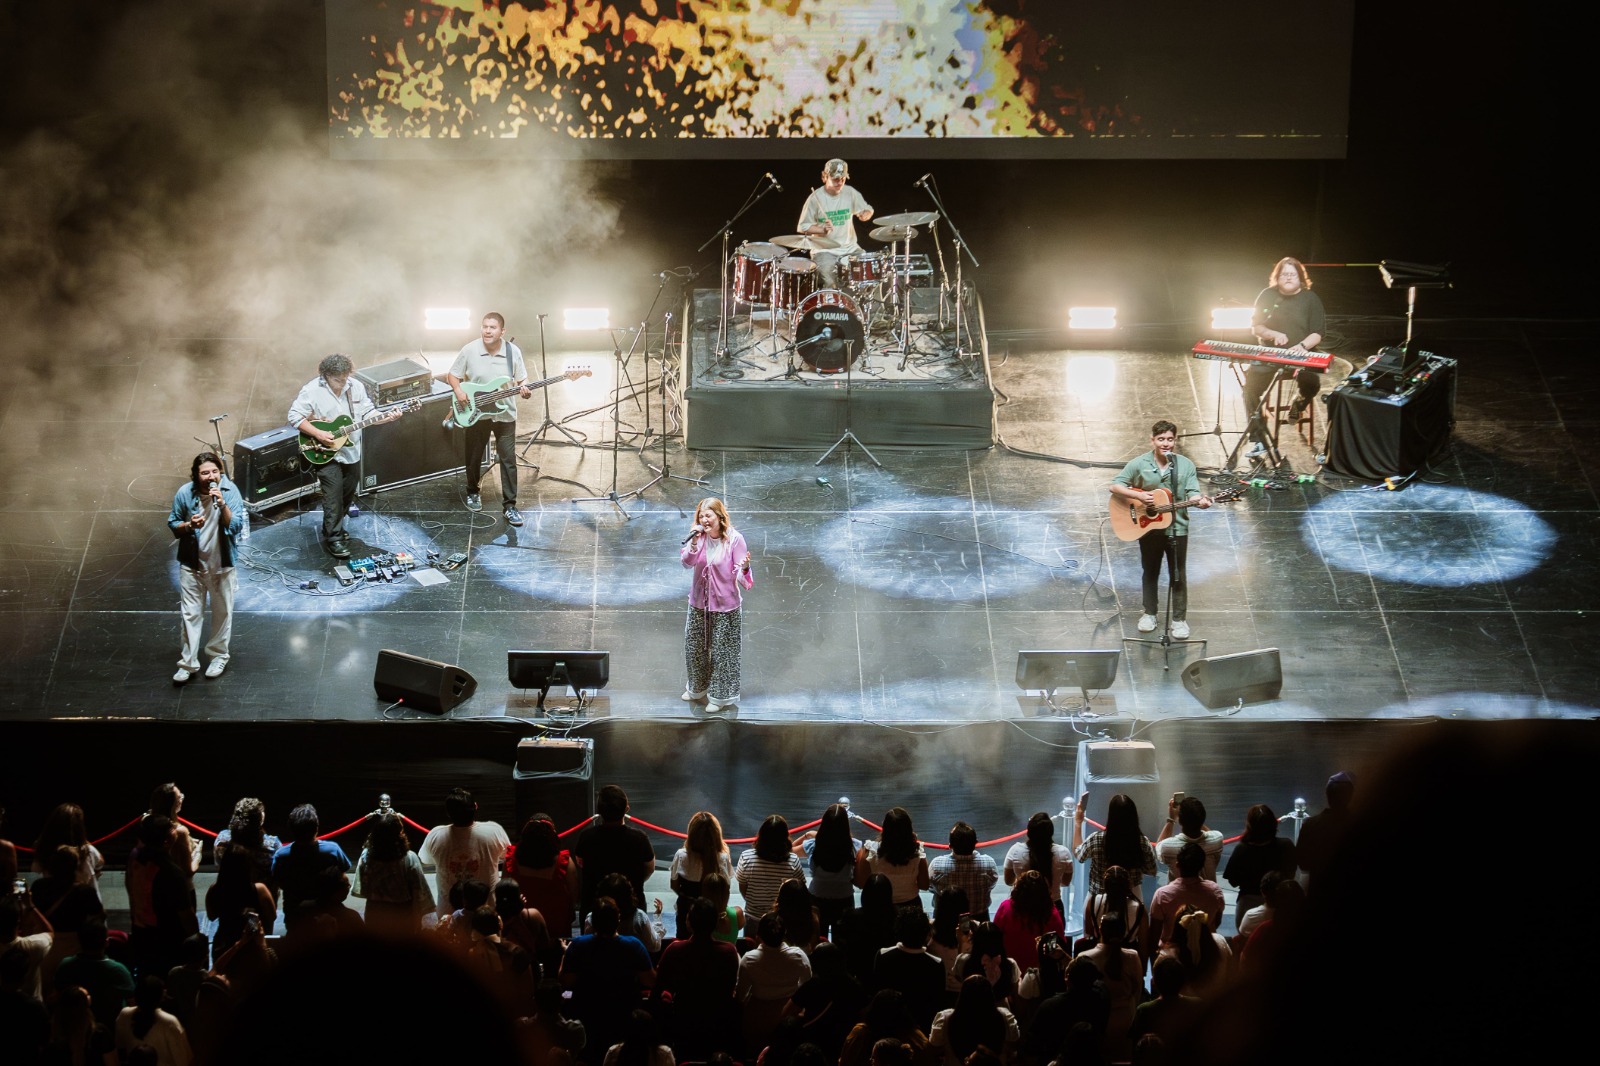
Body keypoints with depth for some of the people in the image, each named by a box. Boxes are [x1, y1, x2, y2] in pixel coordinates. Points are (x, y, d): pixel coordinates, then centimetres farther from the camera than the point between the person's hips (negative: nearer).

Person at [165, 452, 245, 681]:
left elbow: (236, 526, -19)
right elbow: (172, 524, 0)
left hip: (222, 563, 0)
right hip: (192, 563, 0)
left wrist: (222, 505, -34)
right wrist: (188, 525, -21)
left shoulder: (230, 491, -16)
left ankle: (218, 656, 32)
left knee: (222, 611, 14)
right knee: (190, 613, 5)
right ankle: (188, 662, 15)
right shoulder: (185, 493, -13)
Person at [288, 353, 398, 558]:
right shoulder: (312, 391, -17)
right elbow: (295, 416, -15)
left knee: (348, 493, 15)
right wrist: (318, 434, -23)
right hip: (326, 453, -6)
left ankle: (335, 527, 34)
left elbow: (368, 412, 5)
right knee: (333, 494, -11)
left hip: (351, 451, 6)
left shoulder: (356, 387, -1)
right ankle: (333, 539, -3)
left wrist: (386, 417, -14)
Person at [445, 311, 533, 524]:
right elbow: (451, 375, 0)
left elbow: (521, 380, 2)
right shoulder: (469, 350, -10)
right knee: (474, 457, 13)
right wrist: (458, 390, -18)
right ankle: (473, 492, 38)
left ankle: (510, 506, 2)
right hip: (475, 413, 0)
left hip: (504, 413, 0)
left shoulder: (513, 351, -7)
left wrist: (524, 390, -20)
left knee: (508, 459, -3)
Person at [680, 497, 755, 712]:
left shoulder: (734, 539, -16)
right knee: (695, 647, 18)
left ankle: (719, 695, 20)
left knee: (722, 651, 5)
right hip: (699, 603, 5)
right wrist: (693, 543, -30)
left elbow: (740, 574, -14)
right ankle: (698, 688, 40)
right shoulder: (699, 536, -4)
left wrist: (744, 568, -38)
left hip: (724, 605, -5)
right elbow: (688, 563, -14)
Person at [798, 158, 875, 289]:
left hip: (850, 248, 4)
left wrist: (865, 214, -11)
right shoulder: (816, 198, -8)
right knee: (830, 284, -27)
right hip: (824, 251, -4)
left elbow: (867, 210, 14)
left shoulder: (850, 193, 2)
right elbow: (802, 227, -4)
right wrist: (822, 229, -22)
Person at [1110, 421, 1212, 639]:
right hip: (1148, 526, 1)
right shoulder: (1138, 464, -6)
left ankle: (1179, 619, 15)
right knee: (1150, 572, 15)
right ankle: (1149, 613, 31)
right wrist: (1138, 495, -23)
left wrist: (1200, 501, -34)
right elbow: (1115, 486, -8)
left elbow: (1192, 492, -10)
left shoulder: (1186, 465, -4)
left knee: (1178, 575, 5)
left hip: (1177, 527, -1)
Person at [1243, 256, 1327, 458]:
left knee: (1311, 383, -32)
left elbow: (1317, 334, -4)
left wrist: (1303, 345, -24)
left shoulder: (1310, 299, 2)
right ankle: (1257, 440, -20)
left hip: (1301, 356, -2)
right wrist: (1274, 335, -13)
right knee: (1251, 386, -24)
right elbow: (1255, 327, 7)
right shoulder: (1268, 296, 7)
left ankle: (1299, 404, 8)